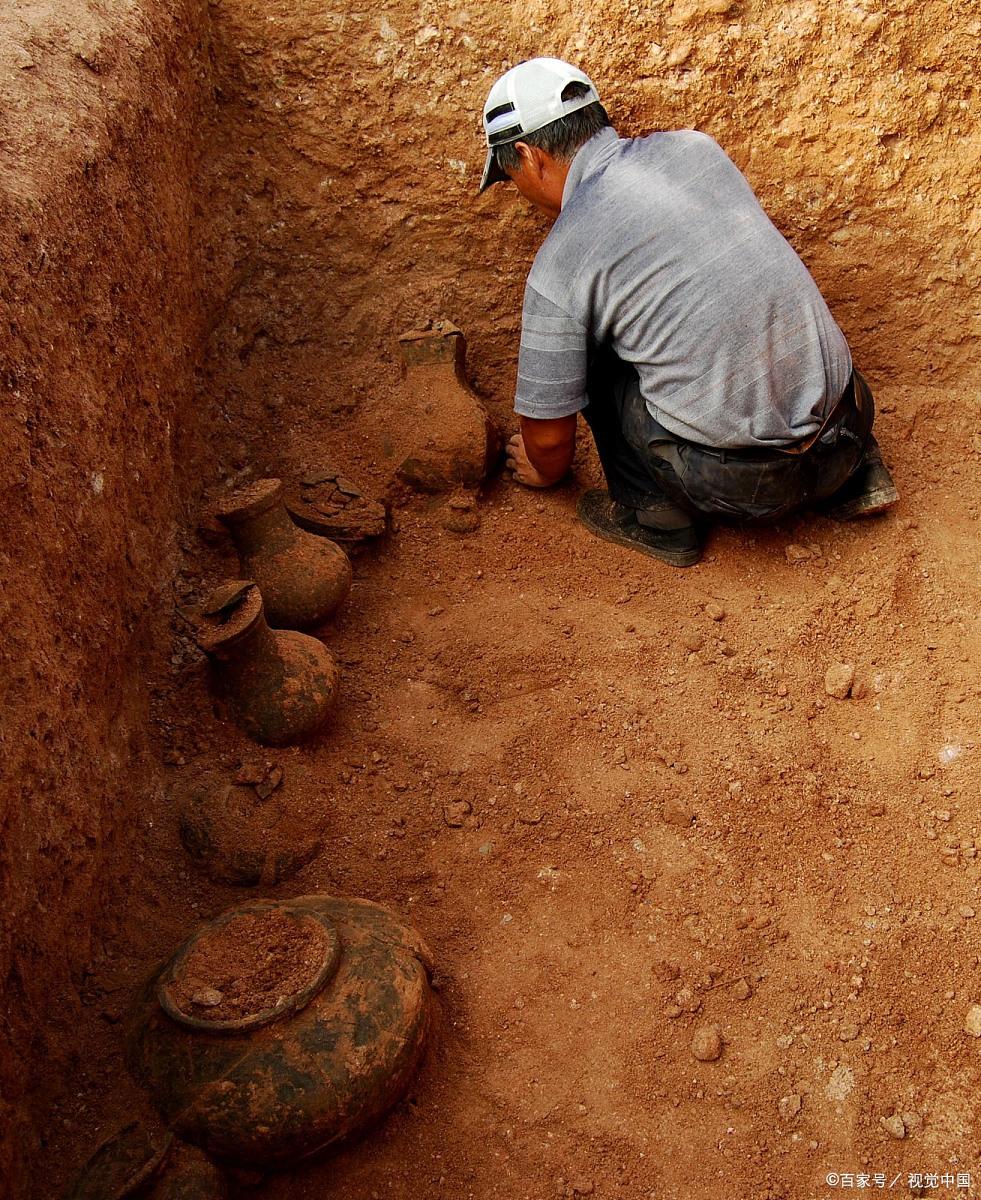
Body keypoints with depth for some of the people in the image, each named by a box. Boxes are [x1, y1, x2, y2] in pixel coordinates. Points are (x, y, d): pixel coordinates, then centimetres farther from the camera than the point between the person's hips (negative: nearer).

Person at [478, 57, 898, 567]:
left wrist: (544, 472, 24)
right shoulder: (695, 145, 7)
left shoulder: (558, 266, -9)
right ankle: (857, 470, 25)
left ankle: (659, 517, 14)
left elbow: (549, 438, 1)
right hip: (847, 426, 6)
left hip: (743, 483, -6)